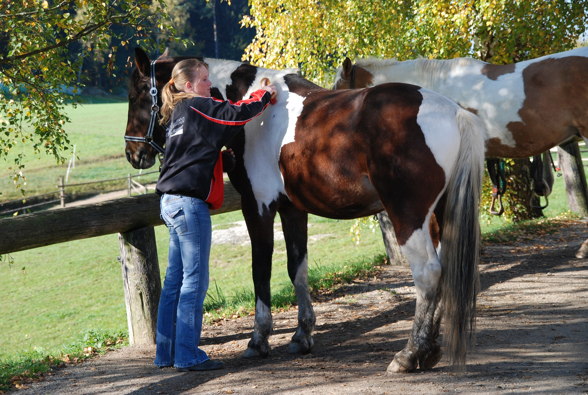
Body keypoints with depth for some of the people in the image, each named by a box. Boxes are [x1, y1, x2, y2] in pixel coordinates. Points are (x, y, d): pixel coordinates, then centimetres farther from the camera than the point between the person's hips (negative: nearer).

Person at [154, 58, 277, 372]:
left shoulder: (179, 113, 18)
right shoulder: (199, 107, -9)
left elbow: (225, 116, 24)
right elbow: (238, 113, -14)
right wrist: (264, 95, 4)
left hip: (173, 203, 10)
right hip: (190, 203, -10)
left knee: (175, 280, 12)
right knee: (194, 281, -6)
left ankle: (166, 352, 16)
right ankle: (187, 355, -4)